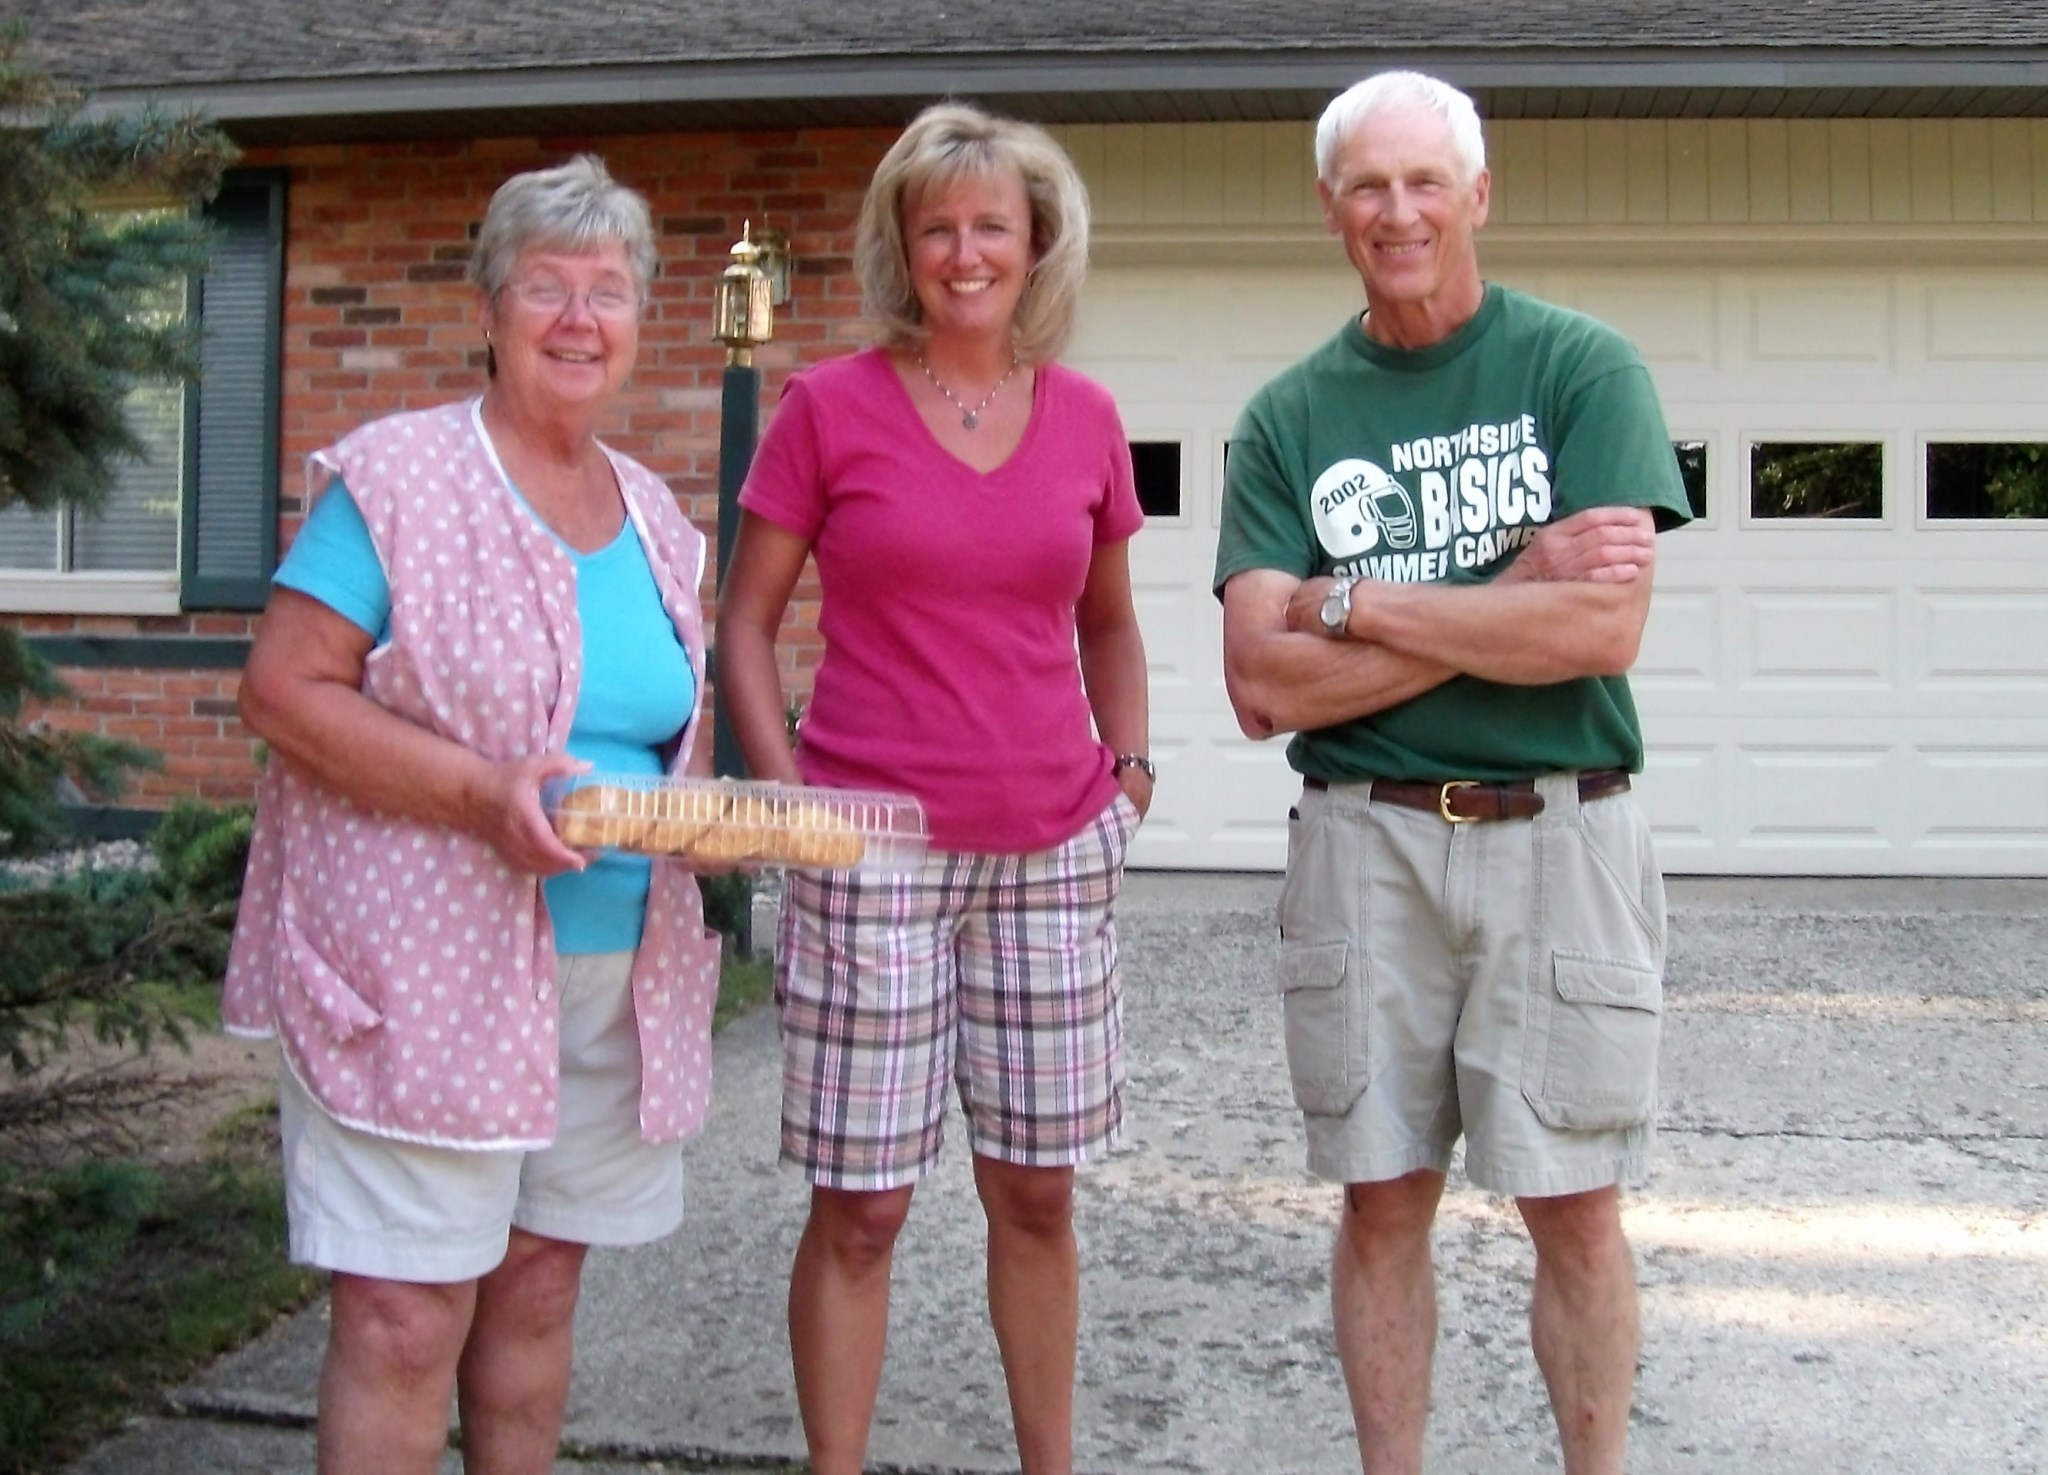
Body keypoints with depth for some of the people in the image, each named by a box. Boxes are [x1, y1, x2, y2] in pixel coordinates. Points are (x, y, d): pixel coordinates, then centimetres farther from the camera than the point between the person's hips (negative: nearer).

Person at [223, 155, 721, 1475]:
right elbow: (283, 690, -12)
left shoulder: (654, 515, 13)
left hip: (617, 968, 6)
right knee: (408, 1310, -4)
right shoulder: (396, 481, -7)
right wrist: (483, 793, -23)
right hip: (428, 961, -6)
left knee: (541, 1279, 15)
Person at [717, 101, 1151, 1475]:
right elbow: (746, 621, 3)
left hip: (1053, 850, 3)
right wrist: (785, 792, -8)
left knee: (1037, 1191, 13)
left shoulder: (1086, 417, 7)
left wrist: (1130, 763, 7)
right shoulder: (829, 405, -2)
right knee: (863, 1206, 3)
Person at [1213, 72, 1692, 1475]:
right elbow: (1264, 685, -5)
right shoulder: (1290, 416, 6)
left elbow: (1603, 630, -14)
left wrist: (1356, 601, -9)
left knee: (1575, 1203, 5)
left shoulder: (1585, 367, -1)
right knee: (1385, 1198, 9)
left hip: (1559, 834, -2)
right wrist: (1513, 590, -11)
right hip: (1364, 841, 2)